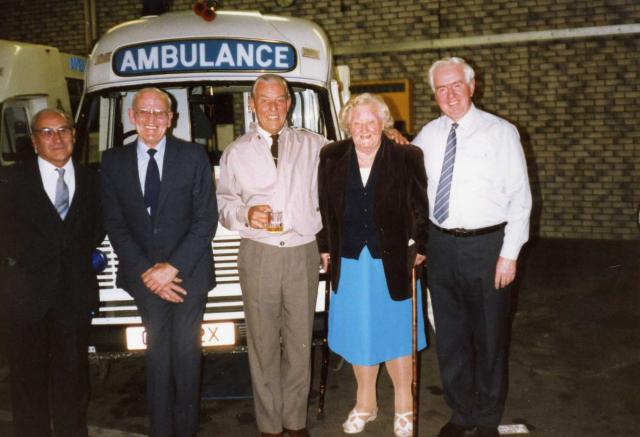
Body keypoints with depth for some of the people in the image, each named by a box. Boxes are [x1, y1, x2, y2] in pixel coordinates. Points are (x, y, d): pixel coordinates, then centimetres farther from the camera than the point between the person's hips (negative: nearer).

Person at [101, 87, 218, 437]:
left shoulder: (194, 156, -5)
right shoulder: (114, 161, 2)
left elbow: (206, 219, -8)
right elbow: (115, 224, 1)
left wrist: (173, 267, -14)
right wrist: (146, 271, -9)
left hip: (188, 273, -2)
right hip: (145, 275, 2)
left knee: (186, 353, 8)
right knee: (157, 354, 12)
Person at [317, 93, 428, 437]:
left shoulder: (407, 158, -6)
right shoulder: (331, 158, 1)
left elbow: (422, 208, -1)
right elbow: (323, 206, 6)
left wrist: (419, 248, -4)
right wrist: (325, 247, 4)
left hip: (393, 262, -2)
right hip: (349, 263, 2)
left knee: (396, 332, 9)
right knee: (358, 334, 13)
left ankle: (403, 405, 29)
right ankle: (365, 404, 33)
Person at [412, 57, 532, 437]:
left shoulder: (500, 132, -6)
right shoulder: (428, 135, 6)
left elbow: (520, 197, -8)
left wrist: (509, 254, -11)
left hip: (488, 245, -4)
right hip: (442, 245, 4)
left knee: (490, 335, 10)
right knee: (450, 335, 14)